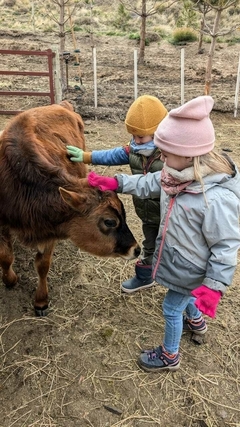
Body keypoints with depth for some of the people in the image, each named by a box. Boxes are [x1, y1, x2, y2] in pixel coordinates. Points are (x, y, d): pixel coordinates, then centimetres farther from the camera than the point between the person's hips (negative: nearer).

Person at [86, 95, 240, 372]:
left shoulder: (217, 198, -38)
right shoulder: (179, 174, -14)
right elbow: (149, 184, 4)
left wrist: (214, 286, -25)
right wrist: (114, 183, -1)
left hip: (191, 268, -8)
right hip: (178, 258, 8)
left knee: (171, 308, 14)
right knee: (183, 294, 33)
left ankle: (169, 356, 43)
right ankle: (196, 322, 66)